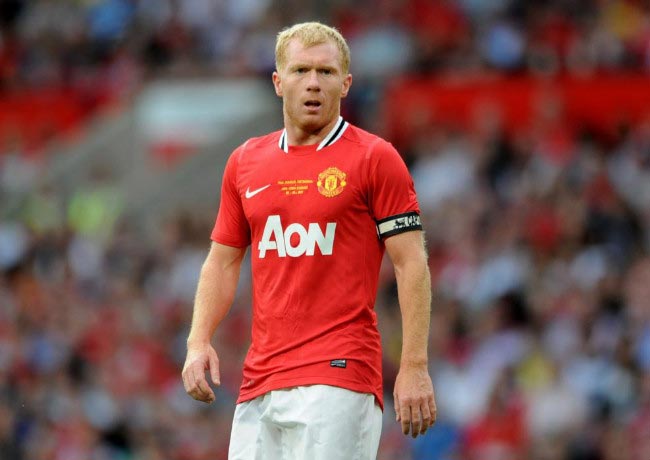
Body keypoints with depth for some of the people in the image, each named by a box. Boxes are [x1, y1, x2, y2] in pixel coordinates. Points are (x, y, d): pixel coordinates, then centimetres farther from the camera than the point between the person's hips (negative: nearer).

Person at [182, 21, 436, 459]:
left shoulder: (376, 158, -1)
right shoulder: (245, 162, 15)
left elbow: (411, 263, -3)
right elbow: (223, 261, 21)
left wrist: (414, 366, -10)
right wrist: (199, 343, 5)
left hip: (338, 375, -5)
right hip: (259, 384, 5)